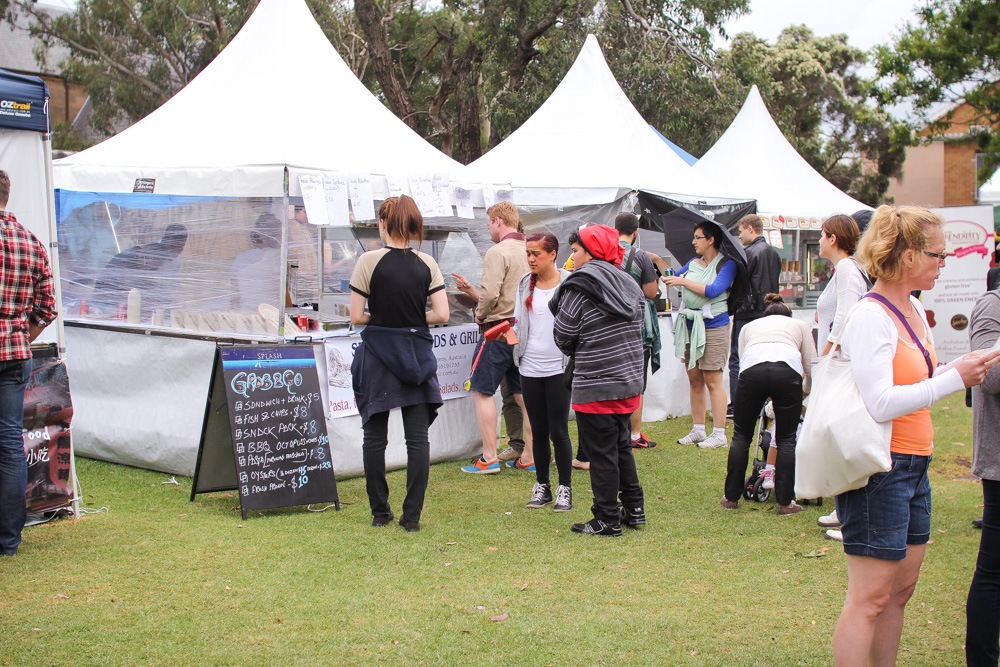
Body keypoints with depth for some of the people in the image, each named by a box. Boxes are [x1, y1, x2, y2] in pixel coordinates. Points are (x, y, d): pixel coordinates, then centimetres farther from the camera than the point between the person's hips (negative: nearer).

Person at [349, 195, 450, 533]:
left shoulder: (369, 261, -8)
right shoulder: (427, 264, 0)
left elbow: (356, 316, -9)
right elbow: (442, 315, -4)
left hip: (378, 354, -2)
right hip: (417, 354, 2)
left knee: (375, 437, 10)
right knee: (418, 438, 5)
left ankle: (380, 512, 16)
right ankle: (412, 516, 5)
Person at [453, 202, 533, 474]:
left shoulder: (497, 252, -12)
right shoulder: (528, 251, 13)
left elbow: (490, 295, -21)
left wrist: (479, 316, 0)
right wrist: (471, 289, 20)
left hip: (499, 330, -8)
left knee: (482, 391, 0)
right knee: (523, 395, 11)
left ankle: (489, 458, -2)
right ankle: (529, 457, 14)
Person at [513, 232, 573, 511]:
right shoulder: (525, 284, 9)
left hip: (558, 367, -4)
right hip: (530, 367, 4)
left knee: (558, 430, -2)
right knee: (538, 430, 10)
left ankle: (565, 488, 9)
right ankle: (542, 486, 21)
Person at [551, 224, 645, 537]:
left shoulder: (579, 288, -14)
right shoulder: (628, 285, 8)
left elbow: (563, 337, -7)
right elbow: (637, 332, 13)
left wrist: (576, 354, 13)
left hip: (595, 387, -8)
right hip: (629, 382, 8)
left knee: (601, 453, 1)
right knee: (621, 446, 20)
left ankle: (608, 520, 8)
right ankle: (634, 510, 26)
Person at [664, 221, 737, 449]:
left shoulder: (726, 264, -5)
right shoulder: (693, 263, 15)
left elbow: (713, 291, -18)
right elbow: (672, 277, 26)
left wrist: (683, 281, -15)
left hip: (713, 326, -7)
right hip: (690, 326, 7)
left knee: (713, 381, -6)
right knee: (694, 379, 9)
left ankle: (719, 434, -1)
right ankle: (698, 430, 17)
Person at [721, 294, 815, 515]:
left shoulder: (749, 326, 38)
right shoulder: (799, 325, 35)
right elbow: (812, 368, 27)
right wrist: (802, 391, 48)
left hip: (752, 370, 1)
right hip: (788, 370, -1)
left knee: (741, 436, 17)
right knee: (786, 439, 12)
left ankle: (731, 497, 22)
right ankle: (786, 502, 12)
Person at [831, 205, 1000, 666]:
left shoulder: (914, 310, 13)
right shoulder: (870, 317, -17)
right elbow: (880, 404, -25)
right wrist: (955, 378, -20)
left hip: (912, 467, 10)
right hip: (878, 468, -9)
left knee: (901, 587, 13)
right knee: (870, 596, -5)